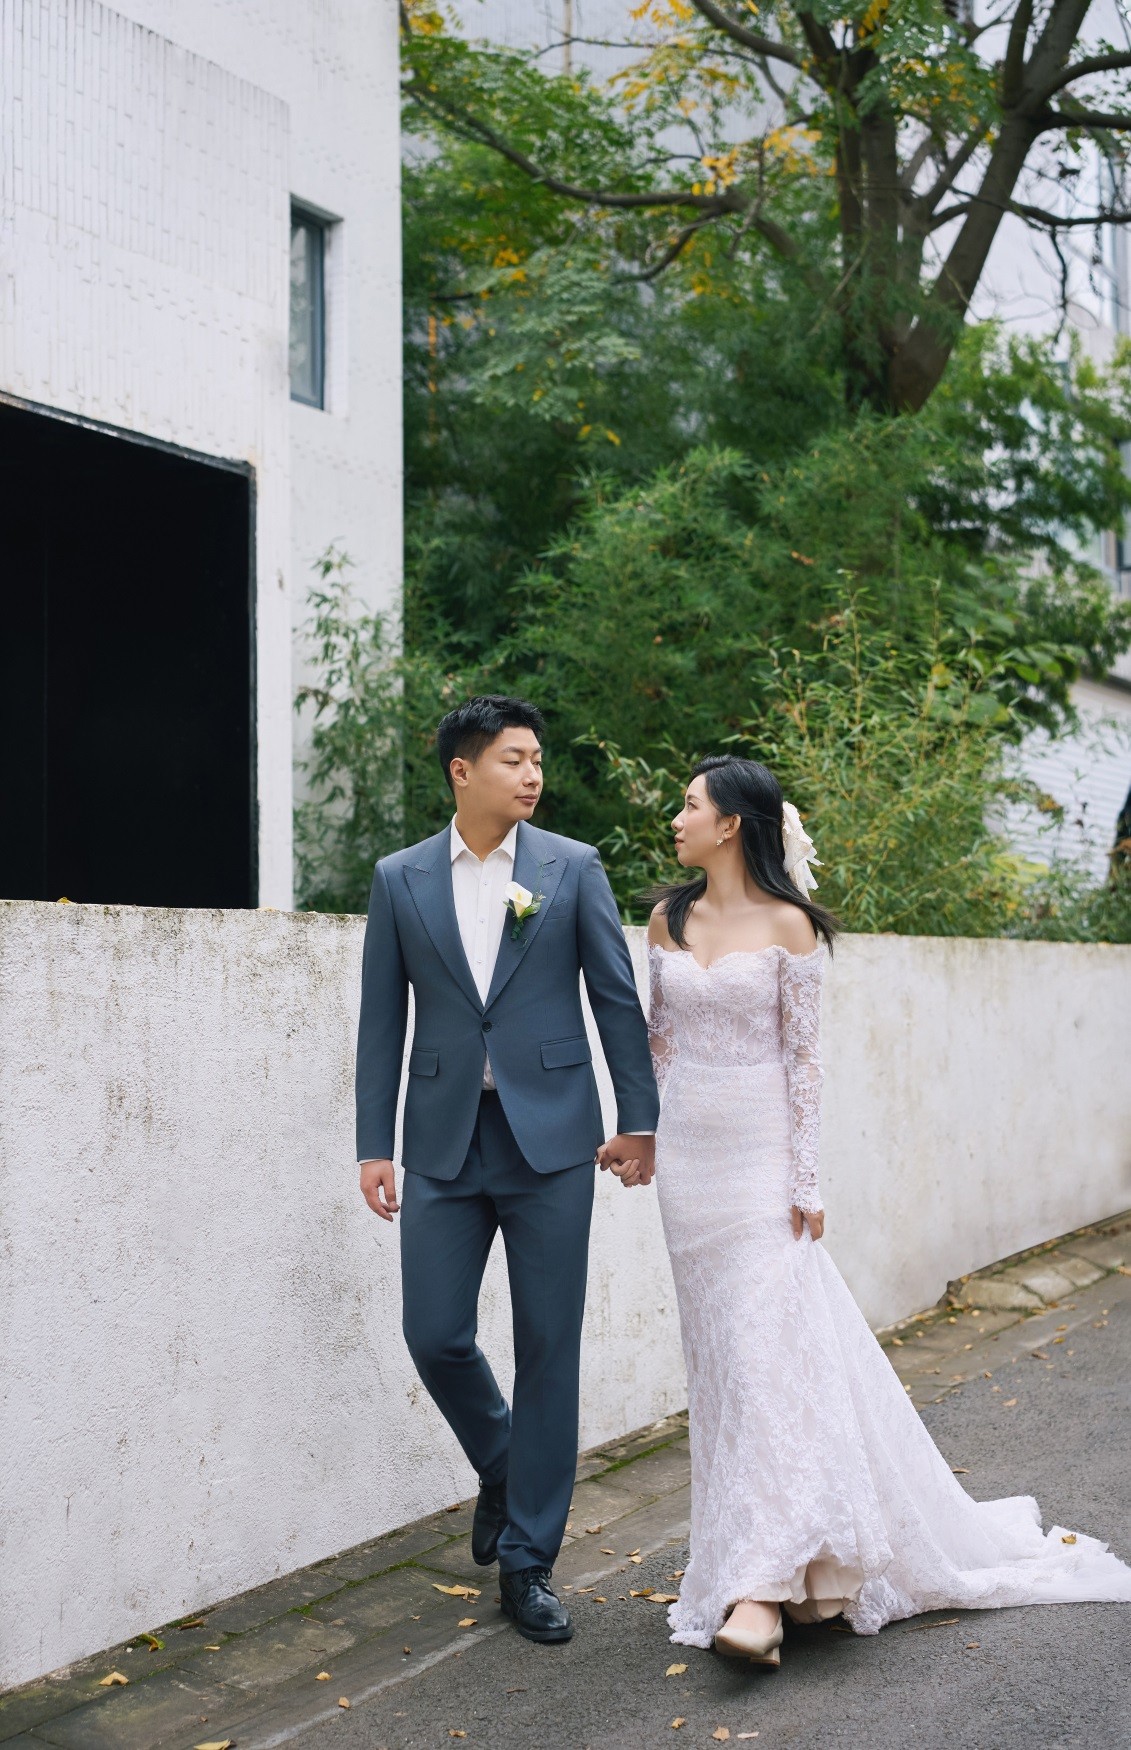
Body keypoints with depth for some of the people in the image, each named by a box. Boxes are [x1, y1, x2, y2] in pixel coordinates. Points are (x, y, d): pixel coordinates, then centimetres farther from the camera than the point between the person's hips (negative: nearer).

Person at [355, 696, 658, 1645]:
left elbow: (617, 998, 3)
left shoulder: (573, 867, 2)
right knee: (435, 1335, 0)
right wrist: (374, 1146, 2)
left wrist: (639, 1120, 0)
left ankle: (529, 1561, 13)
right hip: (444, 1143, 1)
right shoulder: (399, 879, 5)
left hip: (550, 1138, -1)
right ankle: (502, 1469, 31)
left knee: (548, 1350, 1)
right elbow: (382, 1020, 6)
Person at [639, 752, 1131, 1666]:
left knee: (763, 1349, -11)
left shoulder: (787, 925, -8)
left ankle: (760, 1591, -14)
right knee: (720, 1351, 10)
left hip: (759, 1155, -5)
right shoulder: (668, 919, 6)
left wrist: (805, 1180, -10)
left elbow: (805, 1055, -8)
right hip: (688, 1156, 6)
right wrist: (643, 1127, 11)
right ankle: (761, 1553, 24)